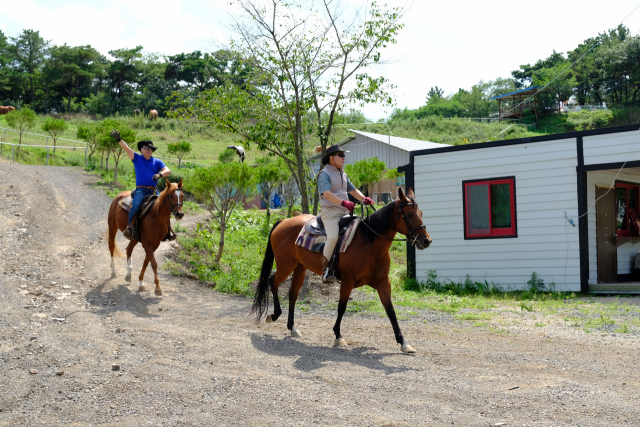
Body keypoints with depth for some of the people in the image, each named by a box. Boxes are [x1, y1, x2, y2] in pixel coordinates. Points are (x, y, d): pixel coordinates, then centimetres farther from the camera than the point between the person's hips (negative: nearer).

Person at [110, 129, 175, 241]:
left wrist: (160, 174, -20)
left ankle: (168, 231, -12)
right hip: (141, 190, -2)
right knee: (136, 205, -29)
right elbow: (126, 148, -1)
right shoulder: (137, 158, 11)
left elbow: (167, 171, 1)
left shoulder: (157, 162, 14)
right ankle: (129, 228, -27)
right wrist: (119, 139, -17)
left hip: (154, 190, 2)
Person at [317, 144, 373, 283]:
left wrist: (363, 198, 3)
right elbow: (327, 194, -21)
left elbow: (353, 190, 24)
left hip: (345, 212, 8)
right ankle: (325, 270, -21)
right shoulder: (324, 174, -5)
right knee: (333, 237, -29)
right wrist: (343, 202, -35)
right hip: (330, 211, -8)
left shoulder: (343, 175, 22)